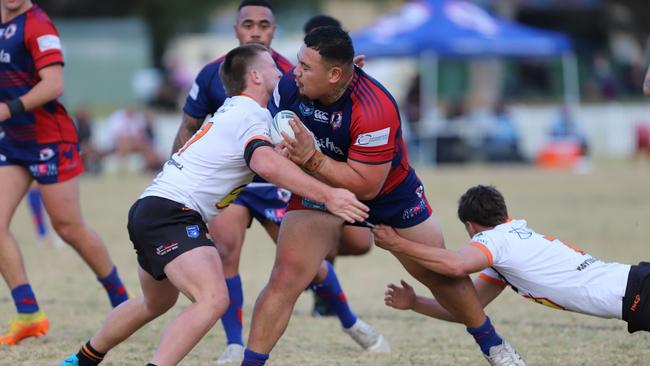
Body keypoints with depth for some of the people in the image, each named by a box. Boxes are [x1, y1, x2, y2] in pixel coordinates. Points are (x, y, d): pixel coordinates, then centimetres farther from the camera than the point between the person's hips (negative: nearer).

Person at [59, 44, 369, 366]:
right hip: (171, 214, -11)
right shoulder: (252, 115, -12)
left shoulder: (233, 110, 17)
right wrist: (327, 195, -35)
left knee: (157, 303, 32)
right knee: (213, 299, -27)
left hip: (150, 210, 11)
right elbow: (267, 165, -31)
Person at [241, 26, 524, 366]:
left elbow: (365, 186, -33)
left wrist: (312, 159, -42)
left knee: (440, 274, 13)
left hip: (390, 193, -2)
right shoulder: (289, 86, -23)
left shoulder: (375, 109, -37)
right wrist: (280, 152, -29)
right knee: (285, 277, -19)